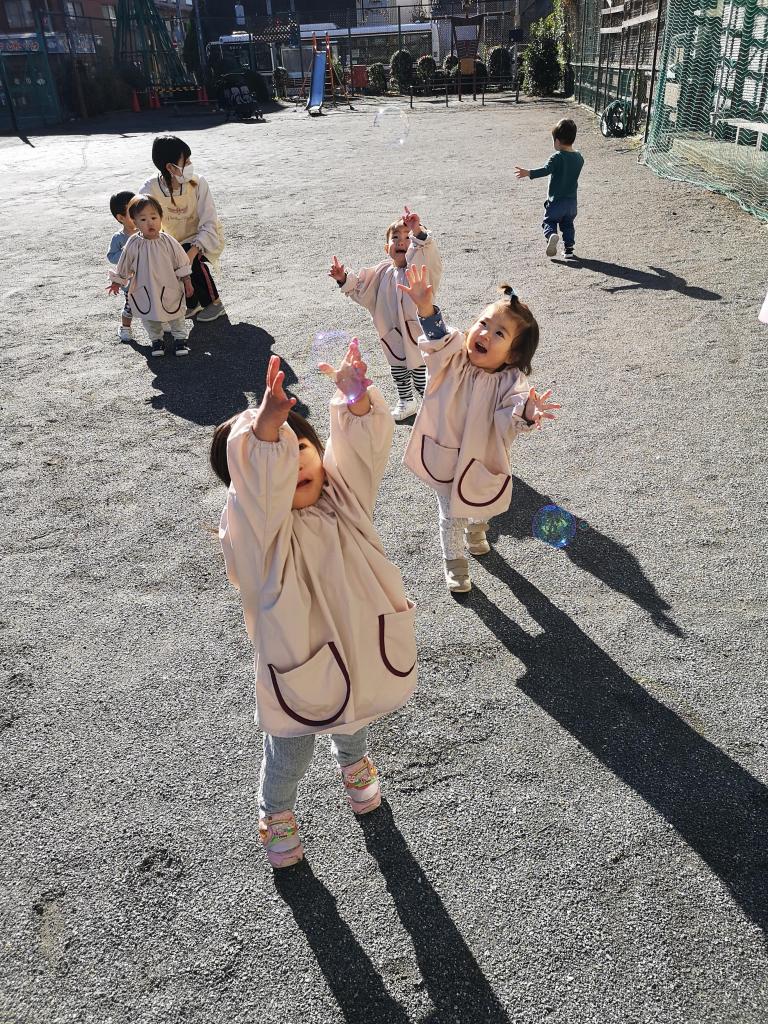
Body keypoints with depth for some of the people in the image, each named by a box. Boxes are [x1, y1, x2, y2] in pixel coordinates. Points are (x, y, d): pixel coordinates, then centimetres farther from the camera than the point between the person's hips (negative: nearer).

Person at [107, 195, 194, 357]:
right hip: (145, 291, 0)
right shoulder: (133, 245, -12)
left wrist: (187, 282, -1)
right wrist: (116, 283, 11)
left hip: (169, 288, 0)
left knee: (176, 314, 12)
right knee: (150, 318, 13)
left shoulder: (168, 241, -12)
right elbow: (124, 266, 2)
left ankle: (180, 339, 28)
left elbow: (181, 263, -3)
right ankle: (156, 340, 31)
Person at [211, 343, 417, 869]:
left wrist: (356, 401, -45)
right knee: (290, 755, 23)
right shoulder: (261, 525, -26)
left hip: (360, 646, 4)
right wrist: (265, 427, -64)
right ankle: (277, 812, 56)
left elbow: (362, 445, -25)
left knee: (354, 724, 36)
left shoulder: (341, 496, -12)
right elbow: (258, 478, -47)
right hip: (300, 668, -4)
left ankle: (354, 762, 70)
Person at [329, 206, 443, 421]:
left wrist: (418, 231, -57)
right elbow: (361, 290, 9)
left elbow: (429, 258, -42)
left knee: (421, 375, 7)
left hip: (418, 335, -6)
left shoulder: (420, 269, -18)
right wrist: (344, 279, -8)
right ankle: (405, 402, 48)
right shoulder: (383, 272, -1)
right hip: (393, 336, 6)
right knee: (397, 370, 24)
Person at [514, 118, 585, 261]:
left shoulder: (557, 157, -16)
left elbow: (546, 170, -30)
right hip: (572, 200, 5)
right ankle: (569, 250, 14)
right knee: (568, 225, 19)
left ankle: (551, 235, -24)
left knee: (549, 220, 7)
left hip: (556, 200, -5)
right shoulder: (579, 158, 5)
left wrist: (528, 173, -38)